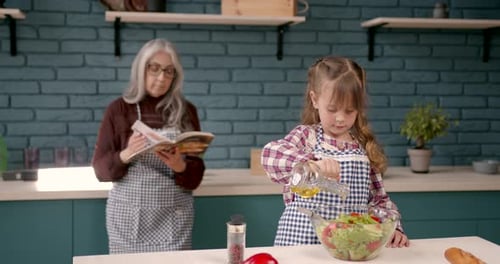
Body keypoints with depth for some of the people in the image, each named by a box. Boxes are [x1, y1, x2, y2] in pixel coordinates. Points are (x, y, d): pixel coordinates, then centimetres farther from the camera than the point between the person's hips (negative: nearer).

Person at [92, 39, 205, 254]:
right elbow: (100, 168, 0)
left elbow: (196, 175, 2)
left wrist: (180, 166, -19)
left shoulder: (186, 111, 3)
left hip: (174, 217, 1)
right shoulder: (119, 109, 0)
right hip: (129, 216, -1)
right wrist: (125, 155, -19)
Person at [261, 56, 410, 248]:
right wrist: (311, 163, -36)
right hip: (302, 238, -4)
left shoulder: (364, 146, 9)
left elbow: (379, 198, 15)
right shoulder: (306, 136, -1)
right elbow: (269, 155, -21)